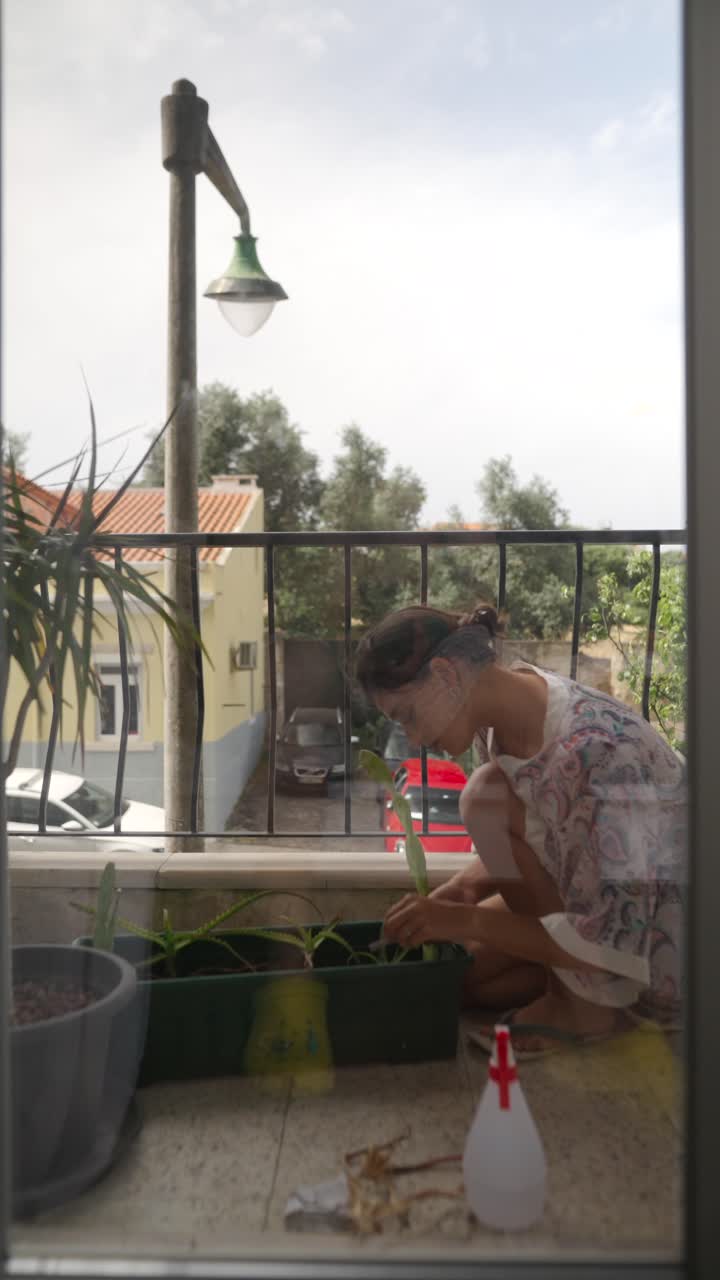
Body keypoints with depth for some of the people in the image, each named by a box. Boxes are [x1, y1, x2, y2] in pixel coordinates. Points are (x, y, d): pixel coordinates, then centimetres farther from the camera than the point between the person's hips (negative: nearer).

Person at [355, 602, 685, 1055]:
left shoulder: (591, 751, -34)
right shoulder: (503, 714, -8)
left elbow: (615, 943, -31)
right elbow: (523, 850, 7)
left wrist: (468, 920, -28)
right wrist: (463, 889, -11)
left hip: (663, 956, -8)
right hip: (588, 903, 8)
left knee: (491, 796, -21)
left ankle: (584, 1000, -8)